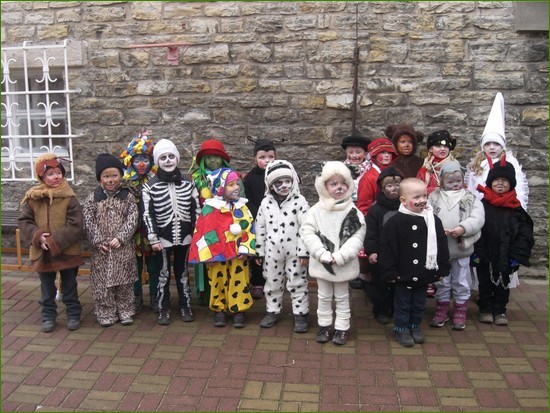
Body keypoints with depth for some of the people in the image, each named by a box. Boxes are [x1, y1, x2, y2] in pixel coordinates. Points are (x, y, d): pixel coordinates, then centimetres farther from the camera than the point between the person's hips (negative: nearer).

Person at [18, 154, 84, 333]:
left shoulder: (69, 197, -11)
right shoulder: (32, 198, -4)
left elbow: (76, 224, -16)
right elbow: (24, 221, -1)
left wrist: (55, 240, -22)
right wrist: (37, 237, -17)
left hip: (66, 251, -2)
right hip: (42, 252, 2)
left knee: (70, 286, 14)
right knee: (47, 289, 17)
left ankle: (73, 315, 28)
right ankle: (48, 317, 31)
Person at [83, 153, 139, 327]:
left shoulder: (128, 196, 0)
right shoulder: (92, 198, 2)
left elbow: (132, 219, -6)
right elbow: (89, 222, -2)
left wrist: (120, 238, -16)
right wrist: (98, 242, -11)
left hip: (124, 248, 0)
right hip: (101, 249, 0)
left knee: (124, 282, 8)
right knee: (102, 281, 5)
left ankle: (125, 311, 22)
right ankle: (106, 314, 18)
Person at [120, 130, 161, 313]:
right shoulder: (125, 183, -2)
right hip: (134, 233, 1)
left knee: (154, 266, 9)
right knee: (135, 267, 11)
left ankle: (154, 297, 25)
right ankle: (136, 298, 27)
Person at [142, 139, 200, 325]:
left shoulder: (188, 182, 1)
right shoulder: (150, 186, -4)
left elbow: (196, 209, 5)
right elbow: (148, 214, -4)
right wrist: (153, 238, -8)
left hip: (184, 236, 2)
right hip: (163, 237, -1)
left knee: (183, 272, 13)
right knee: (163, 274, 8)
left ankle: (185, 306, 26)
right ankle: (163, 309, 21)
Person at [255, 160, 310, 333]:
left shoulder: (299, 201, -10)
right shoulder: (266, 203, 1)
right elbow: (260, 228, 7)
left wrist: (304, 252, -14)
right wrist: (260, 251, 7)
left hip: (294, 252, -3)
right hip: (272, 252, 4)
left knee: (297, 284, 6)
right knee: (272, 284, 15)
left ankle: (301, 314, 19)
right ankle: (273, 311, 31)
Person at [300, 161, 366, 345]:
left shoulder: (353, 212, -9)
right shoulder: (316, 210, -8)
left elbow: (357, 237, -12)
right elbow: (307, 232, -11)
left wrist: (339, 256, -20)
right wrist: (323, 255, -20)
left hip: (344, 264, -1)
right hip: (321, 263, 1)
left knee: (342, 297, 14)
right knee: (324, 296, 17)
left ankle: (342, 328, 27)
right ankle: (324, 325, 32)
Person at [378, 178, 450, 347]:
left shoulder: (433, 220, -3)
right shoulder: (395, 222, -15)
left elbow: (442, 246, 4)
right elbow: (387, 249, -13)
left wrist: (442, 269, 3)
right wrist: (389, 272, -12)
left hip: (424, 274, 4)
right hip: (403, 274, -4)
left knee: (419, 303, 19)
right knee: (402, 303, 11)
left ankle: (415, 326, 37)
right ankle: (401, 329, 28)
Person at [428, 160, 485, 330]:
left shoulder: (471, 198, 0)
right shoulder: (434, 197, 1)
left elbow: (478, 218, -10)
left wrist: (463, 228, -24)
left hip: (462, 248, 0)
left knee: (461, 282, 11)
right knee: (441, 281, 14)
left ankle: (460, 312, 26)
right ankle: (441, 311, 28)